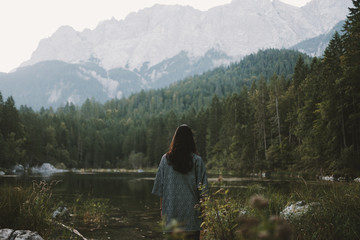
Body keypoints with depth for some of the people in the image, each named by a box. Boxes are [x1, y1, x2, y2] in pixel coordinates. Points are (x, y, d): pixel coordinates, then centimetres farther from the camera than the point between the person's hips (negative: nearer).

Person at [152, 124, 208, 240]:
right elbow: (202, 188, -3)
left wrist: (162, 207, 10)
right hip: (191, 209, -1)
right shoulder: (197, 160, -4)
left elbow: (160, 186, 3)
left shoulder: (166, 159, 0)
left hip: (171, 208, 2)